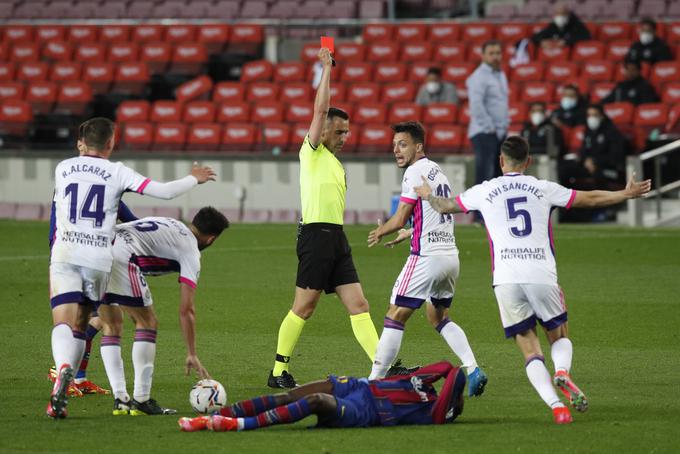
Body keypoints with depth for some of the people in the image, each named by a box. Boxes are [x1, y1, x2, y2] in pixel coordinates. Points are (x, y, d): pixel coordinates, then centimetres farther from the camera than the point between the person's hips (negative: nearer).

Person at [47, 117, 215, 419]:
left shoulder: (63, 168, 9)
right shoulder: (117, 173, 2)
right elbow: (164, 191, -2)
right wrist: (194, 179, 16)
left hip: (64, 257, 0)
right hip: (98, 259, 0)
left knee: (63, 324, -10)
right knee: (80, 326, 14)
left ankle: (64, 368, -39)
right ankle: (65, 385, 12)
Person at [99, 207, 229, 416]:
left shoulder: (172, 225, 31)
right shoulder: (191, 252, 9)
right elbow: (186, 310, 7)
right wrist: (192, 355, 12)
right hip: (121, 255, -8)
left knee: (111, 326, 15)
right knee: (148, 323, 6)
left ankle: (120, 399, 11)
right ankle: (141, 400, 4)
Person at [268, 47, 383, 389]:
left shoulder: (336, 164, 22)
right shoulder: (312, 153, -1)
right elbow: (320, 109, -10)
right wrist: (326, 69, -6)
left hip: (336, 238, 8)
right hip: (316, 234, -8)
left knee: (358, 305, 1)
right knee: (303, 308, -5)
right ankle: (279, 372, 4)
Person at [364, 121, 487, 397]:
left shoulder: (416, 171, -10)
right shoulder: (437, 171, 17)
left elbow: (399, 220, -11)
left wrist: (380, 232, 7)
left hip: (427, 257, -9)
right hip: (450, 254, 9)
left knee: (395, 317, -5)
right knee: (439, 317, 22)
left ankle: (375, 380, -6)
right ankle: (473, 371, 7)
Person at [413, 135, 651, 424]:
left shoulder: (485, 191, 11)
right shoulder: (543, 189, 9)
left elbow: (445, 207, 26)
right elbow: (589, 199, 15)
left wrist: (427, 195, 48)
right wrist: (627, 194, 29)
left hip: (506, 279, 0)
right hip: (542, 275, 0)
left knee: (529, 349, 4)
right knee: (559, 336, 19)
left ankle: (556, 405, -16)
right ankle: (562, 372, -15)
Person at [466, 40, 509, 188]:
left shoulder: (501, 75, 17)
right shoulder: (479, 77, -11)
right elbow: (476, 105, -20)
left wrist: (506, 123, 15)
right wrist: (489, 127, -18)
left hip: (500, 133, 9)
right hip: (484, 133, -9)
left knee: (498, 174, 9)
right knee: (485, 172, -12)